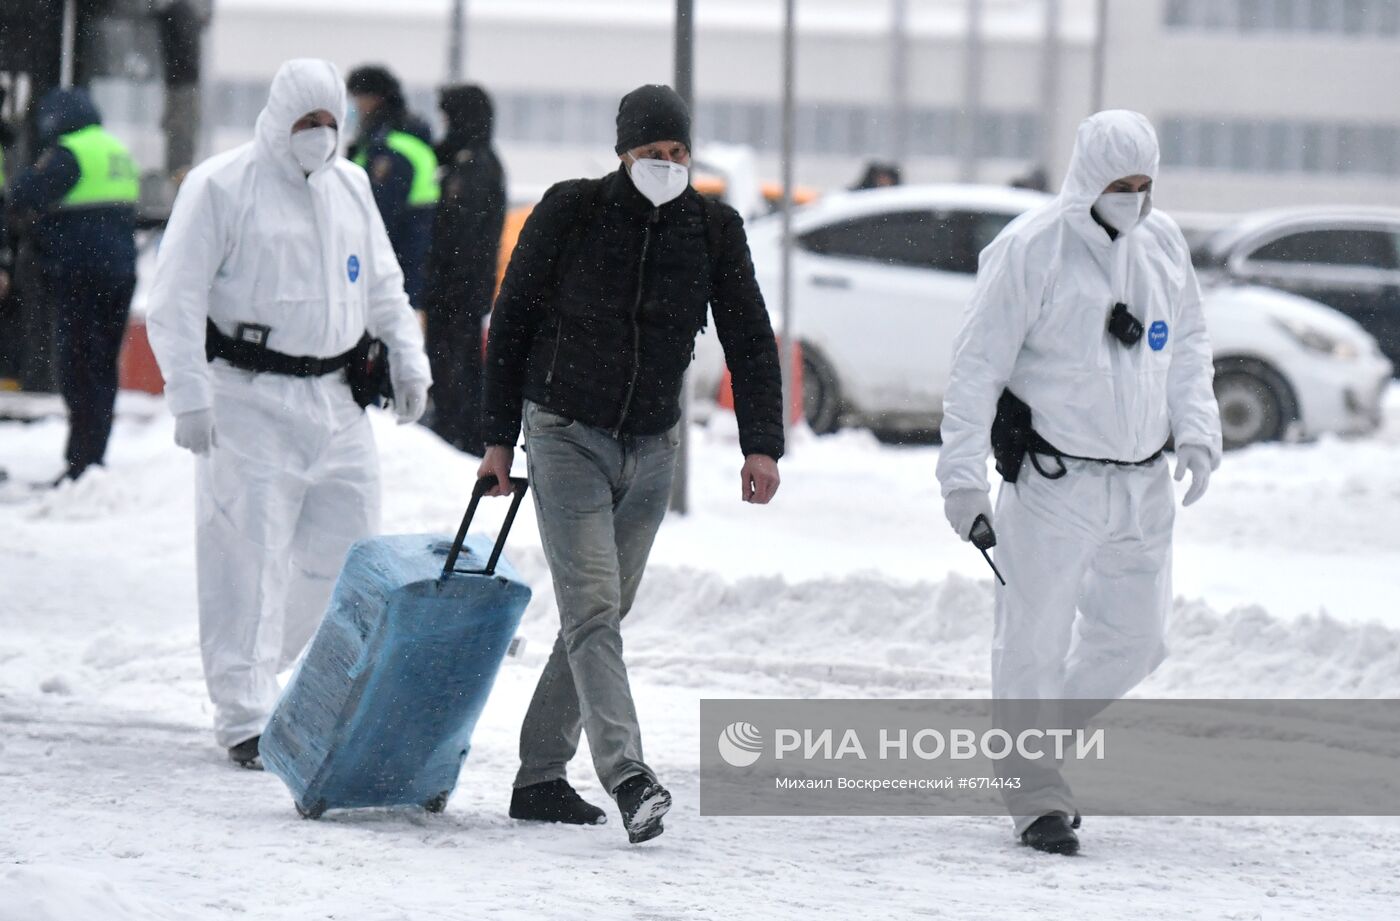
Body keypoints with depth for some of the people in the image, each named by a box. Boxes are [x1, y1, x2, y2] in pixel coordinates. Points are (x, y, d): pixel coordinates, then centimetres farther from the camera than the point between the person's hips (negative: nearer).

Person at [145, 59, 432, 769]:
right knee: (249, 561, -7)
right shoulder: (221, 187, -6)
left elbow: (383, 286, 25)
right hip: (250, 398, -6)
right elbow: (177, 301, -9)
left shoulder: (350, 186, 14)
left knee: (349, 547, 5)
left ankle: (249, 670, 22)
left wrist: (407, 361, 13)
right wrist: (190, 395, -17)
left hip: (338, 402, 6)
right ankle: (244, 719, -3)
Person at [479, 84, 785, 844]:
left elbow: (750, 340, 1)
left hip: (652, 443, 4)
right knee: (592, 608, -15)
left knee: (603, 612, 9)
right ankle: (628, 778, -28)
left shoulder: (714, 231, -1)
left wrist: (761, 444, -10)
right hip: (567, 434, -4)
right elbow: (511, 322, -1)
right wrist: (499, 437, -1)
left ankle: (540, 776, 18)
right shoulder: (569, 214, -9)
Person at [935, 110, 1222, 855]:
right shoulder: (1031, 250, -12)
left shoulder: (1162, 244, 7)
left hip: (1143, 486, 6)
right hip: (1052, 483, -6)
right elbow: (978, 367, -11)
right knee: (1034, 641, -4)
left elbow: (1188, 345, 20)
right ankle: (1038, 799, 5)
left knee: (1134, 639, 10)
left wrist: (1195, 432, 5)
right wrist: (963, 476, -14)